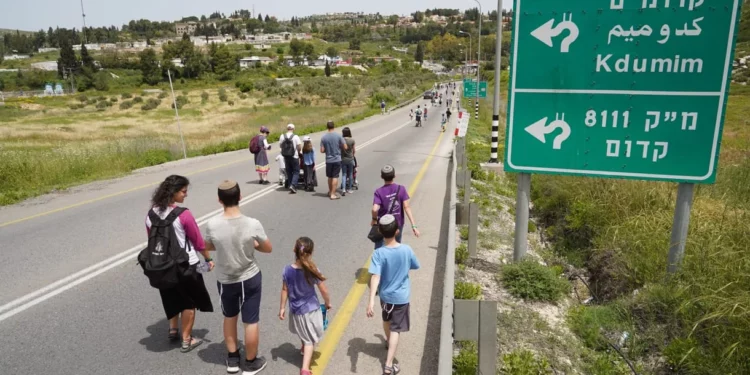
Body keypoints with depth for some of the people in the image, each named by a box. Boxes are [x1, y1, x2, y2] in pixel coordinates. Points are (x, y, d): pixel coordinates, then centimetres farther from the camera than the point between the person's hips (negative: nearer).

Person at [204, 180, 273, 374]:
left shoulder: (212, 225, -19)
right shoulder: (253, 224, -23)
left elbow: (208, 247, 1)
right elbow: (268, 249, -8)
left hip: (225, 280, 2)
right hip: (250, 278, -2)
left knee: (229, 317, 25)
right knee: (250, 322, 14)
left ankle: (232, 359, 40)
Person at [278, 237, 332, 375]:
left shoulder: (288, 270, -14)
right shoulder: (313, 271, -22)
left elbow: (285, 290, -4)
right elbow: (324, 291, -12)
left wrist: (282, 308, 8)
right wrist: (328, 303, 6)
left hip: (295, 310, 4)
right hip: (311, 310, -4)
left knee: (304, 335, 31)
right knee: (309, 339, 8)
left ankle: (304, 348, 56)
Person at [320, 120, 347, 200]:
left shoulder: (323, 137, -7)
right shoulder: (338, 136, -10)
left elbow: (322, 150, -7)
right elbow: (345, 147, -7)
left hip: (328, 160, 2)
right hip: (337, 159, -2)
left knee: (330, 177, 17)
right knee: (335, 177, 2)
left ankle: (330, 192, 31)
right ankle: (333, 194, 0)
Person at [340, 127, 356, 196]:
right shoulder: (352, 140, -9)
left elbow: (339, 149, -4)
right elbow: (354, 150, 0)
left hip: (343, 159, 0)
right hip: (350, 159, 0)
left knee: (343, 174, 5)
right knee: (350, 174, 13)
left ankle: (343, 189, -9)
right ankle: (349, 189, 21)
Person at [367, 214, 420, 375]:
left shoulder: (379, 253, -20)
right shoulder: (406, 250, -16)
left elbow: (375, 277, -29)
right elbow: (415, 266, 3)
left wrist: (371, 300, -33)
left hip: (385, 295, 2)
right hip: (401, 297, -1)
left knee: (386, 320, 29)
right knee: (395, 330, 3)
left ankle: (388, 342, 55)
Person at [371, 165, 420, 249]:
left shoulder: (379, 192, -18)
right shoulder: (401, 189, -12)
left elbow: (375, 209, -30)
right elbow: (406, 207, -18)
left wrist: (374, 219, -9)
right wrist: (413, 225, -18)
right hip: (398, 224, 2)